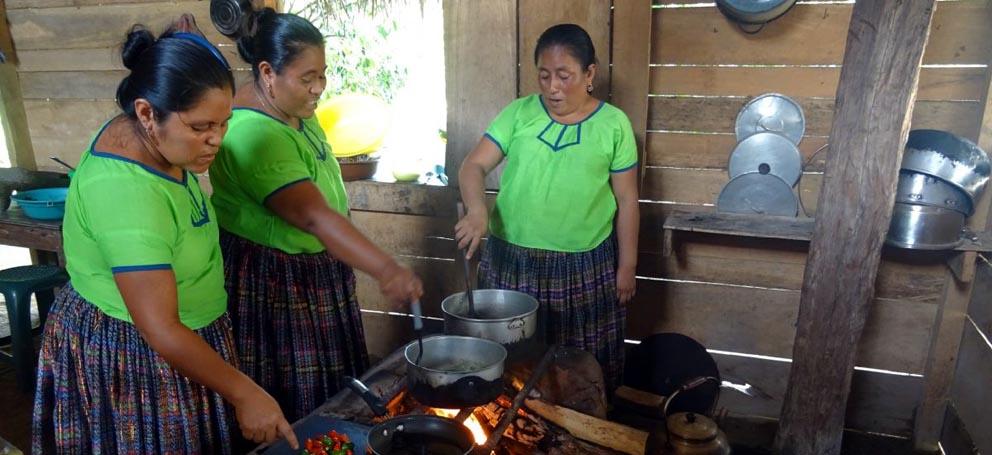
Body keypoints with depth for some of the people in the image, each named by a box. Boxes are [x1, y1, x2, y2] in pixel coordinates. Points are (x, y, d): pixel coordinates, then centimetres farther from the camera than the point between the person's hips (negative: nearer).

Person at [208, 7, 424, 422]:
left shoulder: (292, 110, 1)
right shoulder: (253, 134, -30)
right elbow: (313, 216, -41)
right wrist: (384, 268, -48)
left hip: (311, 272, 9)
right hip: (270, 282, -9)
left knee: (329, 394, 21)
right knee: (291, 406, 7)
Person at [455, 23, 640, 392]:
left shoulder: (613, 124, -1)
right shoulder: (518, 113, 1)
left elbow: (627, 201, 2)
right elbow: (474, 166, -3)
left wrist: (626, 267, 2)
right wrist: (477, 210, -23)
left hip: (584, 268, -1)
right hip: (511, 262, 2)